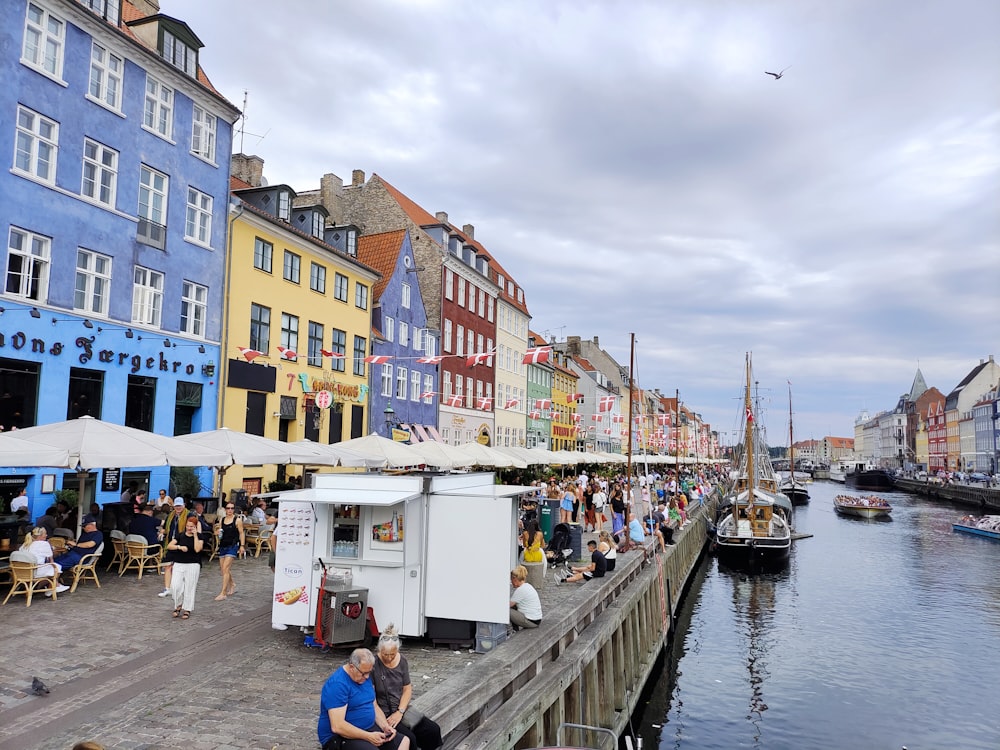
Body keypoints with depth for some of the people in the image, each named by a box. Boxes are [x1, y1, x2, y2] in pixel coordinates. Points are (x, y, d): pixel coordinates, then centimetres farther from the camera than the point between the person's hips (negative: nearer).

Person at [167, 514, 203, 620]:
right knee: (175, 586, -9)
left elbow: (197, 549, -15)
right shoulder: (180, 535, 6)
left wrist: (195, 535, -14)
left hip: (193, 565, -2)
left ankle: (187, 609, 13)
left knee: (189, 588, 1)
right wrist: (179, 547, -18)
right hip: (179, 564, 2)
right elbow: (169, 546, -2)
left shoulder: (199, 536, 0)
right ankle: (178, 606, 15)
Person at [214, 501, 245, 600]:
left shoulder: (237, 520, -5)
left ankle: (223, 593, -10)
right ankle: (232, 585, 37)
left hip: (232, 546, -6)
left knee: (225, 569, -12)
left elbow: (241, 533, -3)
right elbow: (218, 532, 17)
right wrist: (218, 531, -7)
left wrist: (242, 545, -8)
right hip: (222, 546, 6)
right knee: (224, 569, 13)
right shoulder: (221, 520, 9)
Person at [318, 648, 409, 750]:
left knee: (404, 741, -4)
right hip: (339, 737, -8)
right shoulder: (337, 684, -22)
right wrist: (368, 736, -26)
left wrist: (385, 726, -6)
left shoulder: (365, 677, 7)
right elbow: (337, 726, -27)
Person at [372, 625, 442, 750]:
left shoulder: (402, 660, 1)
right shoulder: (374, 663, -16)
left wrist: (400, 712, -8)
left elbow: (407, 689, 6)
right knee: (409, 739, -27)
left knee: (433, 730, -11)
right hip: (383, 714, -6)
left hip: (402, 709, 6)